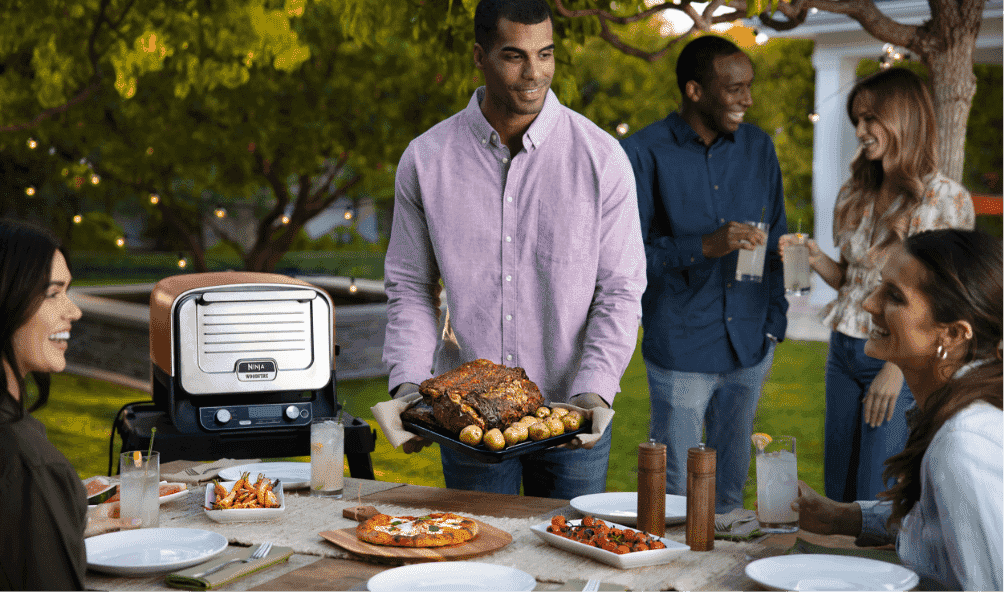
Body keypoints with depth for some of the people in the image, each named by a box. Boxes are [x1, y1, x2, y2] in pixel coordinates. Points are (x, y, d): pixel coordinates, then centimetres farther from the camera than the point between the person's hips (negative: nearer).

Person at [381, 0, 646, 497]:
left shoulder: (600, 157, -5)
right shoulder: (426, 159, -2)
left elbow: (620, 292, -3)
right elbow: (410, 287, 4)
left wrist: (593, 393, -16)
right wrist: (408, 384, -10)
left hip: (572, 418, -1)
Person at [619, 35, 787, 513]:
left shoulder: (758, 147, 7)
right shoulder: (644, 153, -8)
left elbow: (775, 243, 14)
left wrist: (774, 323, 8)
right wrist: (705, 246, -22)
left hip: (749, 347, 4)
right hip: (681, 348, -4)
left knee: (730, 491, 16)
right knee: (674, 496, 4)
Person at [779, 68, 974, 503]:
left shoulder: (946, 199, -10)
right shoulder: (855, 195, 9)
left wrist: (898, 367, -16)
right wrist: (816, 260, -4)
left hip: (902, 362, -6)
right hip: (844, 353, 6)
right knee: (838, 497, 9)